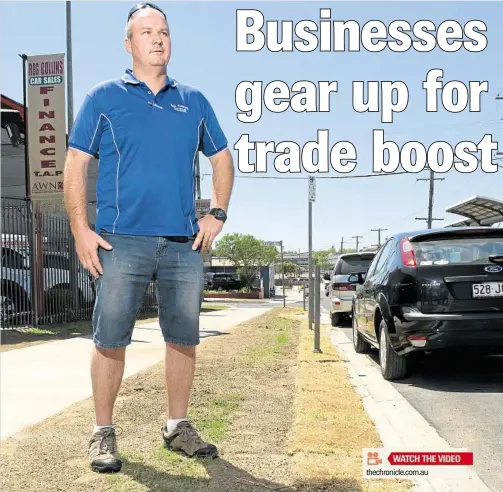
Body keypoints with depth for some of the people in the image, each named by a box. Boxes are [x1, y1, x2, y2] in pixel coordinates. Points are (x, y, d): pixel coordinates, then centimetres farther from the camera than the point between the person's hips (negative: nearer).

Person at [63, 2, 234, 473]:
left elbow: (221, 158, 20)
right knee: (110, 340, -1)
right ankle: (103, 433, 14)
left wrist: (217, 214, 7)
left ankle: (177, 427, 23)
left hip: (185, 243, 3)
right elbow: (76, 164, 2)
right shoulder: (104, 97, 6)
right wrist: (81, 230, -7)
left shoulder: (194, 101, 15)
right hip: (122, 240, -3)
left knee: (184, 339, 8)